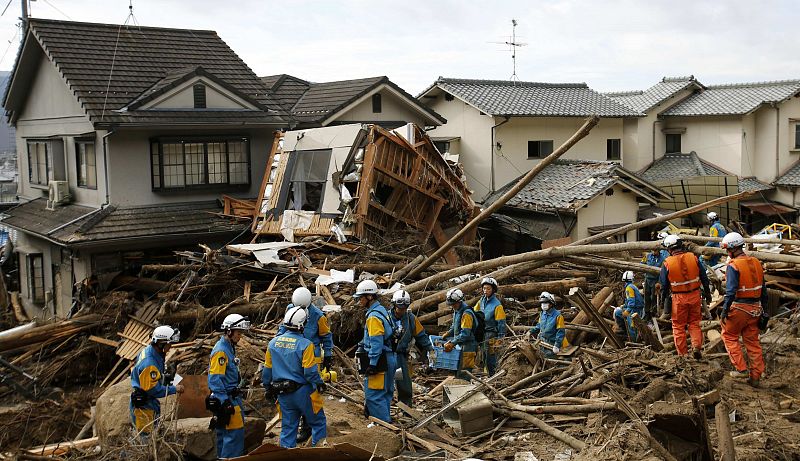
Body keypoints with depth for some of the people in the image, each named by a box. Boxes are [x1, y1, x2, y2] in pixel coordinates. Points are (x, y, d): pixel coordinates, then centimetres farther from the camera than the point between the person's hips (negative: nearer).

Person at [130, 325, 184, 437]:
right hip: (143, 406, -10)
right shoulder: (149, 363, -30)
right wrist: (174, 389, -17)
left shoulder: (148, 350, 1)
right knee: (146, 436, -1)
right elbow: (154, 390, -26)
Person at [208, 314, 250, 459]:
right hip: (226, 399, -10)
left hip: (232, 398, 10)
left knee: (224, 433, 15)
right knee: (234, 432, -9)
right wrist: (225, 402, -23)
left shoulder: (229, 348, 15)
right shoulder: (220, 351, -16)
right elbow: (215, 379, -22)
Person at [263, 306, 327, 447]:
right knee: (318, 421, 12)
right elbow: (310, 371, -18)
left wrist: (268, 388, 20)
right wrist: (320, 385, -1)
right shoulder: (305, 344, -17)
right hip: (302, 392, -5)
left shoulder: (273, 343, 1)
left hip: (283, 394, 5)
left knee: (288, 426, 14)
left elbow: (267, 369, 8)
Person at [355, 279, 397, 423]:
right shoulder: (382, 310, 14)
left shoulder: (374, 316, -18)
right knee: (385, 393, 17)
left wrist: (372, 364, -20)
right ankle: (386, 420, 25)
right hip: (390, 358, 10)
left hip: (380, 360, -10)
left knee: (374, 395, -6)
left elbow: (376, 342, -22)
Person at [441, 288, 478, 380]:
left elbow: (465, 333, -26)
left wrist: (452, 343, -28)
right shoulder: (457, 311, 11)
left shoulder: (466, 314, -20)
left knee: (463, 375, -11)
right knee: (457, 373, 17)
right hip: (460, 346, 10)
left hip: (467, 347, -10)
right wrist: (448, 333, 12)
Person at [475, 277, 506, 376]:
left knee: (491, 359, -5)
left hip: (491, 335, -7)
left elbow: (501, 323, -12)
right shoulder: (481, 301, 6)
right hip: (482, 333, 7)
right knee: (484, 357, 15)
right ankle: (488, 376, 25)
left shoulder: (497, 305, -13)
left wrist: (499, 339, -15)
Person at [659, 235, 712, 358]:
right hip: (695, 295, 2)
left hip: (679, 298, -2)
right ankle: (697, 347, 0)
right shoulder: (693, 258, -4)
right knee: (694, 323, 17)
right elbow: (704, 278, 3)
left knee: (678, 326, 10)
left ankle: (682, 354, 13)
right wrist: (707, 293, 15)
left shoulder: (667, 263, -10)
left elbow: (664, 284, -2)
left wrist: (663, 299, 11)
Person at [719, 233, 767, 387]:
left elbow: (731, 292, -21)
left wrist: (724, 311, -14)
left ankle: (741, 369, 6)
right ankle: (755, 376, 15)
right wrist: (763, 307, 20)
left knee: (729, 335, 12)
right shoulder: (756, 263, 7)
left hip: (739, 308, -7)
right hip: (755, 308, 7)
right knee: (752, 341, 12)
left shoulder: (733, 266, -16)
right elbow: (763, 288, 12)